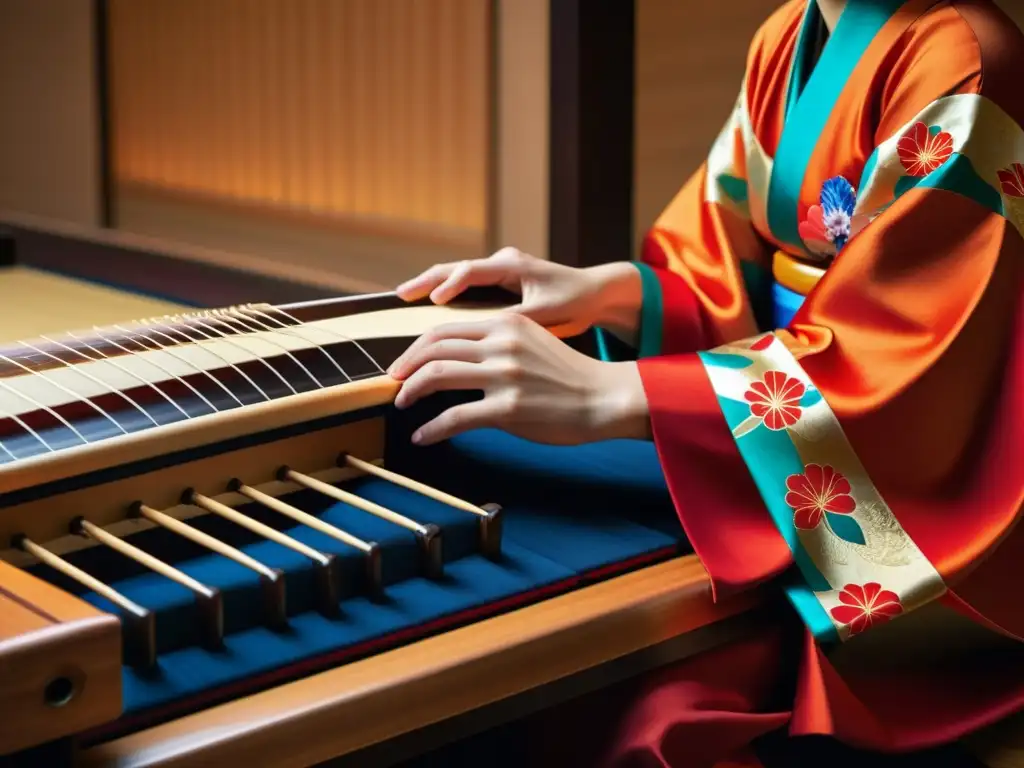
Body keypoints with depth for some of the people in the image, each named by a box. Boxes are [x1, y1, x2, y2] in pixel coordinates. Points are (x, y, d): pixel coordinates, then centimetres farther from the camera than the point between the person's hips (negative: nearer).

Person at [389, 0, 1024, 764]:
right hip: (800, 447, 7)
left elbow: (892, 367, -25)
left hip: (920, 495, -7)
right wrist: (605, 294, -8)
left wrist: (603, 396, -29)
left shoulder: (958, 63, -19)